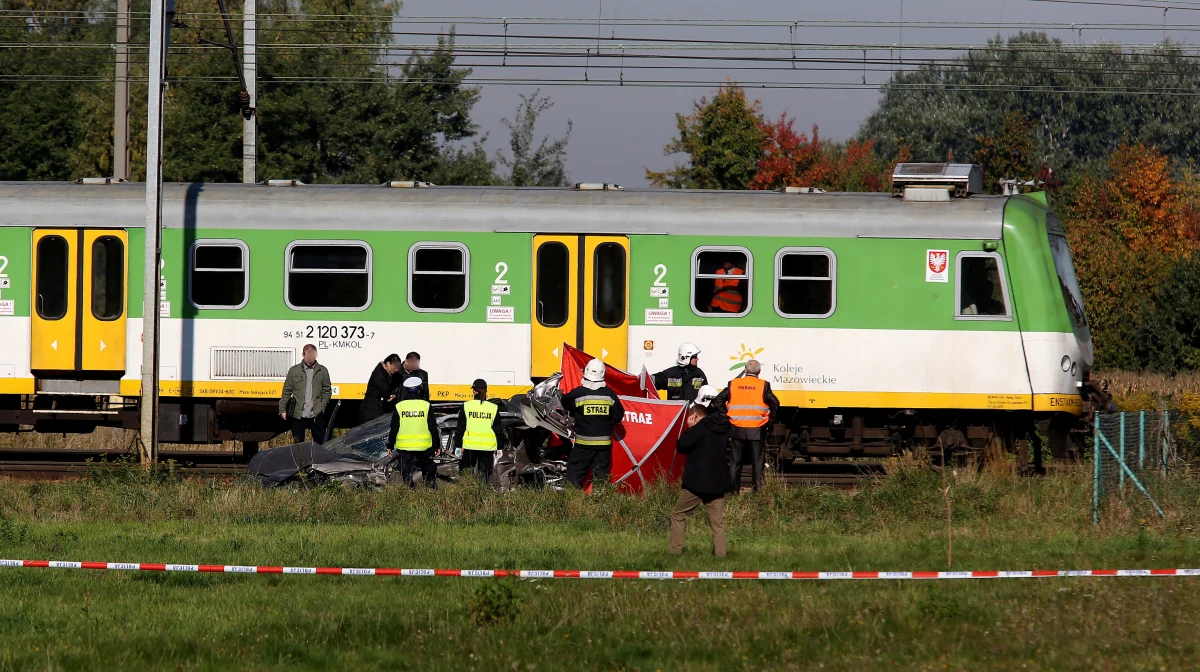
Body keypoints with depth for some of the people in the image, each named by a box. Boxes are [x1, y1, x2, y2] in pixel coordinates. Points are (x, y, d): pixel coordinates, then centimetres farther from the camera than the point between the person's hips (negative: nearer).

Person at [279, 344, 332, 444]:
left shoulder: (322, 371, 7)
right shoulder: (294, 371, 7)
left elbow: (327, 391, 8)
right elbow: (286, 391, 7)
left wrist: (322, 407, -4)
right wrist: (282, 410, 0)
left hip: (316, 416, 0)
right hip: (298, 415, 0)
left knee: (320, 443, 0)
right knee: (298, 445, 5)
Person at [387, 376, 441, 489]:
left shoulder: (399, 407, -2)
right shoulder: (426, 406, -3)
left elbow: (393, 429, 1)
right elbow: (433, 428, 0)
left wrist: (390, 446, 10)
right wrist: (437, 445, 8)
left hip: (404, 446, 0)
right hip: (424, 446, 0)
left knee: (406, 475, 4)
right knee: (429, 471, 13)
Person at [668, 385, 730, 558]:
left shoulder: (700, 428, -15)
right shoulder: (724, 428, 7)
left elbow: (681, 446, -13)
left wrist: (689, 428, 0)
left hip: (697, 483, -6)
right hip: (719, 483, 6)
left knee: (678, 515, 7)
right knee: (718, 521, 8)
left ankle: (674, 550, 3)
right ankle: (720, 552, 1)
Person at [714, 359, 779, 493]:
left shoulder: (734, 384, 2)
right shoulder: (763, 385, -4)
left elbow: (719, 401, -1)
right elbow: (774, 403, -13)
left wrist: (726, 417, 6)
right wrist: (769, 420, 0)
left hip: (736, 429, 2)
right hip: (756, 431, -2)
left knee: (735, 462, 9)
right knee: (757, 462, 4)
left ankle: (733, 490, 10)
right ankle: (758, 491, 1)